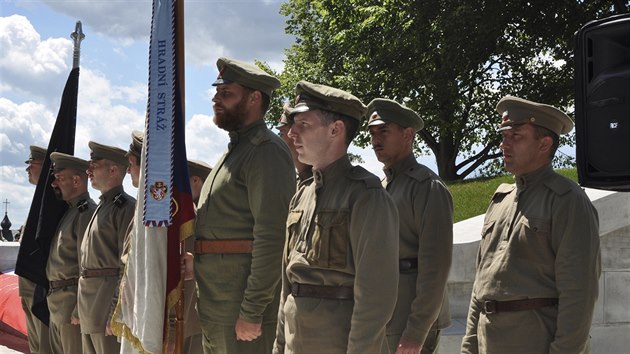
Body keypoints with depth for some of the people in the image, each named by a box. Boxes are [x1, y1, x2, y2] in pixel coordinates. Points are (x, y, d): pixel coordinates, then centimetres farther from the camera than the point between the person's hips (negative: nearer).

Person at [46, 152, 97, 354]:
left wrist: (79, 312, -21)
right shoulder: (70, 211, 14)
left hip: (72, 299, -10)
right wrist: (53, 297, 15)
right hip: (56, 301, 10)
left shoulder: (86, 213, -16)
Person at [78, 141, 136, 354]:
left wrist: (116, 312, -21)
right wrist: (82, 309, 19)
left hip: (108, 297, -9)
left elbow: (128, 264, -16)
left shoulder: (126, 206, -10)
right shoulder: (102, 207, 19)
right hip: (91, 304, 9)